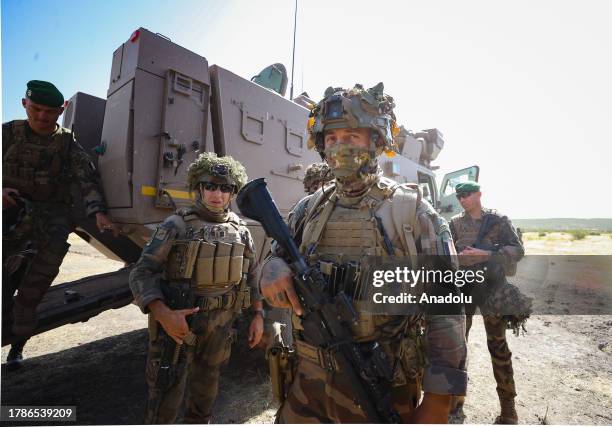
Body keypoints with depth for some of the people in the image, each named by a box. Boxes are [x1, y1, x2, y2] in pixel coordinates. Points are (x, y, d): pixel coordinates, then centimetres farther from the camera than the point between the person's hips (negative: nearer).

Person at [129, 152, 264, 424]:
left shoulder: (240, 231, 3)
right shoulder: (177, 225, -9)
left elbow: (253, 275, 10)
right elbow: (142, 273, -12)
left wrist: (258, 314, 4)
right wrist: (162, 314, -25)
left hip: (221, 325, 4)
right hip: (178, 321, -4)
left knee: (207, 384, 23)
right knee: (167, 395, 6)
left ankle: (198, 421, 48)